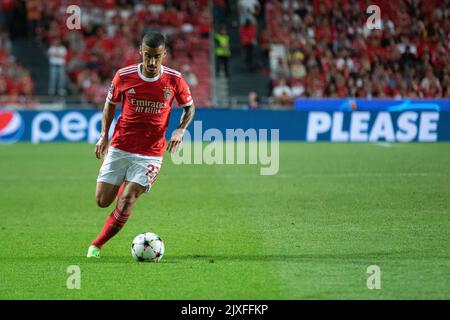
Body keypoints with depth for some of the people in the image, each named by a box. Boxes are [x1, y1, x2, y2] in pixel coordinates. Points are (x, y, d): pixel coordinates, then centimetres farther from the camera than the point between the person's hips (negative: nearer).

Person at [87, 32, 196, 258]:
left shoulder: (174, 79, -7)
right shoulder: (124, 76, -6)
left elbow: (189, 106, 10)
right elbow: (110, 103, 11)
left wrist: (180, 131, -8)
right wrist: (104, 135, 0)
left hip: (151, 153, -2)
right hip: (119, 148, 2)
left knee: (126, 200, -16)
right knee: (102, 201, 1)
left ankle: (96, 245, -1)